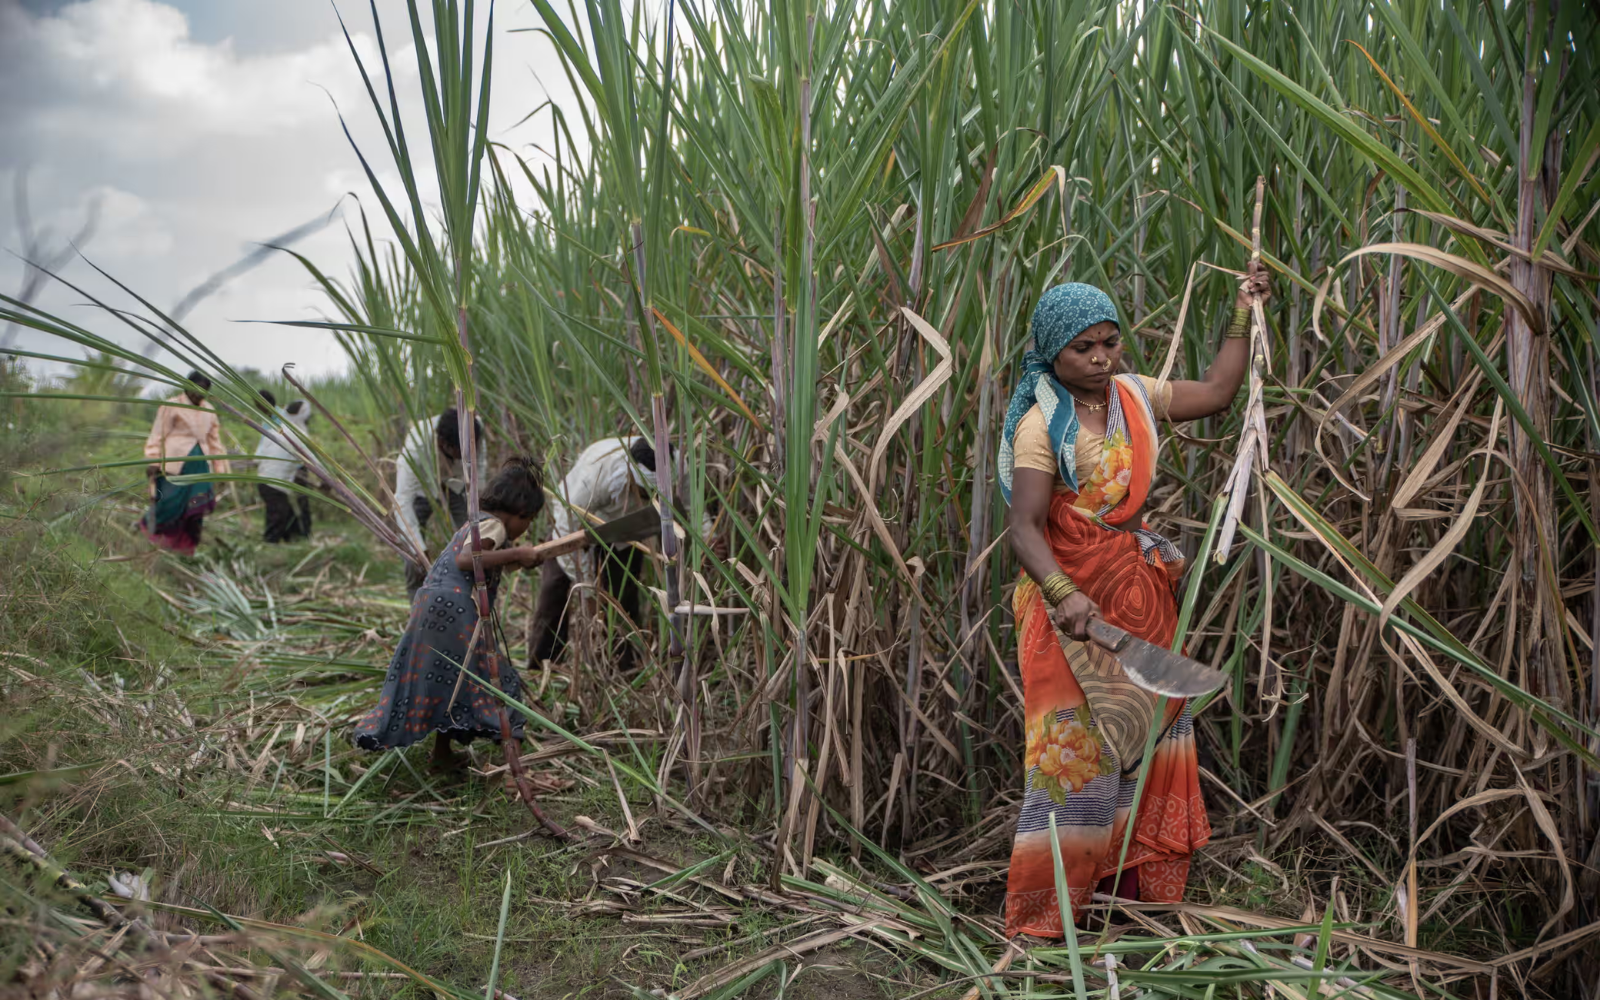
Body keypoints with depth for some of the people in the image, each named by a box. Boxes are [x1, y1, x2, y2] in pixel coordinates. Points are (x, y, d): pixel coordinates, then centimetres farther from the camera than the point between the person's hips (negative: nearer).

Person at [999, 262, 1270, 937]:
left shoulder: (1135, 396, 4)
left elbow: (1217, 392, 19)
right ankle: (1039, 916, 7)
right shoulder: (1042, 425, -17)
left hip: (1139, 592, 7)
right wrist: (1064, 596, -42)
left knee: (1151, 732, 14)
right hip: (1071, 599, -7)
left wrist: (1242, 314, 17)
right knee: (1074, 747, -5)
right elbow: (1024, 528, -27)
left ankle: (1141, 884, 29)